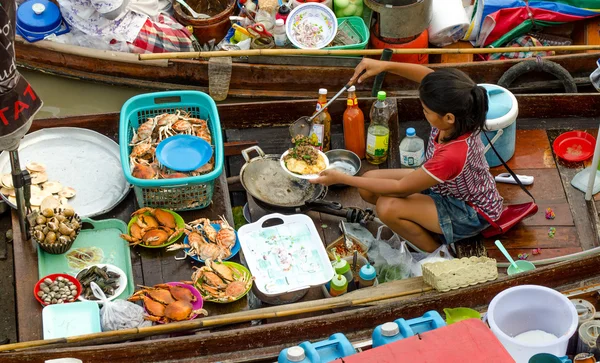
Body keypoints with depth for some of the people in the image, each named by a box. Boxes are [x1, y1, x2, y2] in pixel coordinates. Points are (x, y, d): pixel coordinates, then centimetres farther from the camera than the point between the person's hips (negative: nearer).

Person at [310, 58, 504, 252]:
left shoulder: (452, 155, -42)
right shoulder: (457, 114, -23)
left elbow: (401, 188, -28)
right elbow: (426, 74, -4)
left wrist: (342, 178, -23)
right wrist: (386, 66, -19)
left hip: (471, 214, -8)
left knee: (388, 207, -27)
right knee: (368, 186, -5)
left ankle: (436, 252, -2)